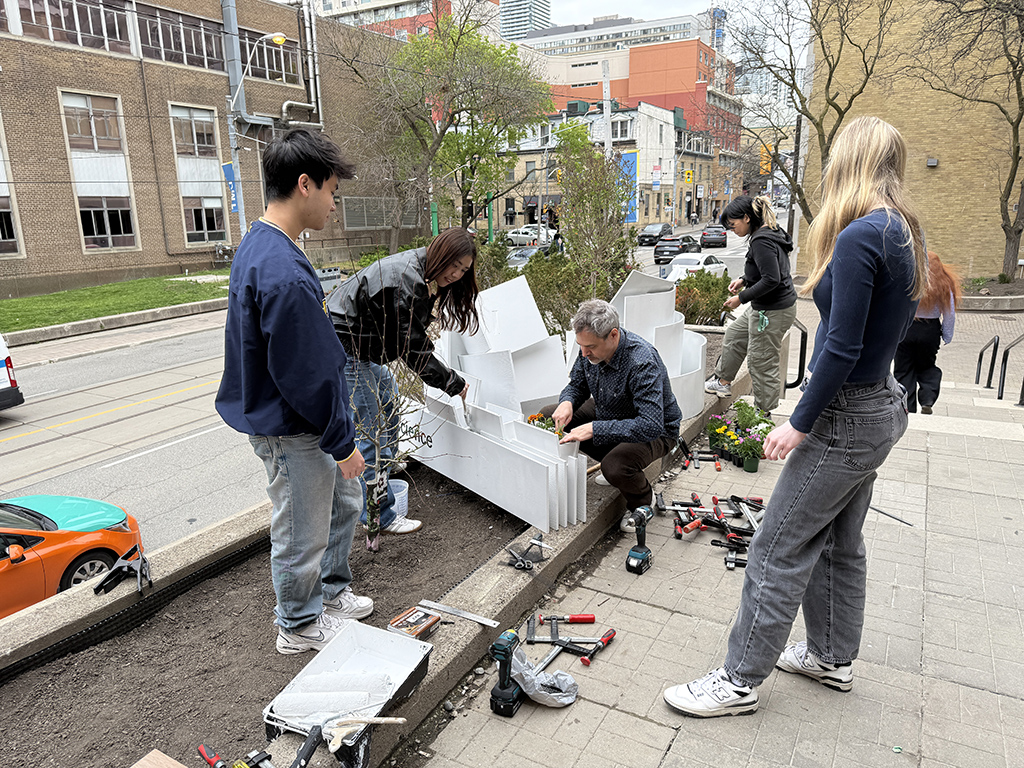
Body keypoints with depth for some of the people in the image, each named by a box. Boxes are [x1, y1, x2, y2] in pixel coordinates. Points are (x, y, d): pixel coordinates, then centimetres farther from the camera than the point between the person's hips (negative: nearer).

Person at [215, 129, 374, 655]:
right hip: (293, 433, -10)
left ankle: (331, 591, 44)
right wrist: (342, 442, -14)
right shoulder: (284, 275, -30)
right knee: (302, 533, 10)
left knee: (343, 499, 25)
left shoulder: (258, 246, 5)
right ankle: (299, 625, 33)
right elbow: (304, 375, -26)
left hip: (301, 419, 10)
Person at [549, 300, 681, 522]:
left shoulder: (643, 363, -37)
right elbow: (577, 385, 3)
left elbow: (651, 426, -43)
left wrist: (595, 429, -46)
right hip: (608, 414, 8)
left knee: (615, 467, -36)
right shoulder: (591, 348, -14)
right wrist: (567, 402, -22)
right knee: (546, 417, -2)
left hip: (656, 431, -8)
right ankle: (614, 464, 10)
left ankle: (643, 499, 2)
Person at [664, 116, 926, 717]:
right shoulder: (904, 234, 8)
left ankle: (740, 682, 11)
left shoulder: (859, 237, -22)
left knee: (778, 551, -1)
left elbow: (842, 348, -24)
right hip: (881, 405, 10)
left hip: (848, 418, -10)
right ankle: (834, 657, 37)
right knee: (838, 540, 21)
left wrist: (799, 423, -16)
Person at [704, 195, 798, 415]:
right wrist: (743, 280, 12)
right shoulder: (772, 233, 9)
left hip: (773, 312, -11)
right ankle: (723, 382, 41)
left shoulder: (761, 241, -22)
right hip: (765, 307, 11)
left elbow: (771, 280, -27)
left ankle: (764, 415, 12)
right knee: (735, 334, 26)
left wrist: (742, 297, -19)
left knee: (762, 363, -1)